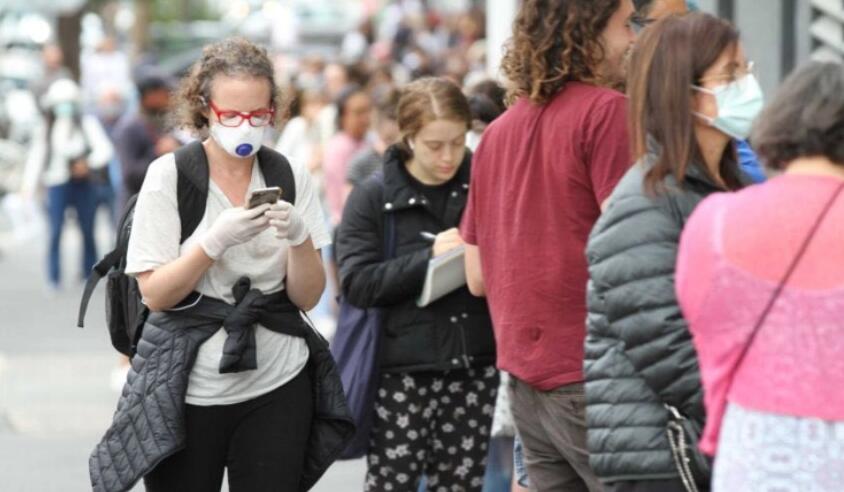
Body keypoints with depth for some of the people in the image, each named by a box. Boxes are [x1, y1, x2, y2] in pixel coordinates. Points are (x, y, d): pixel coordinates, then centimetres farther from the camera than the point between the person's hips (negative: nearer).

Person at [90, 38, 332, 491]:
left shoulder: (290, 177, 2)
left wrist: (299, 237, -18)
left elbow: (307, 297, 1)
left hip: (277, 387, 2)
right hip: (186, 390, -2)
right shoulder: (169, 175, -6)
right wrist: (216, 239, -23)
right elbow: (155, 295, -10)